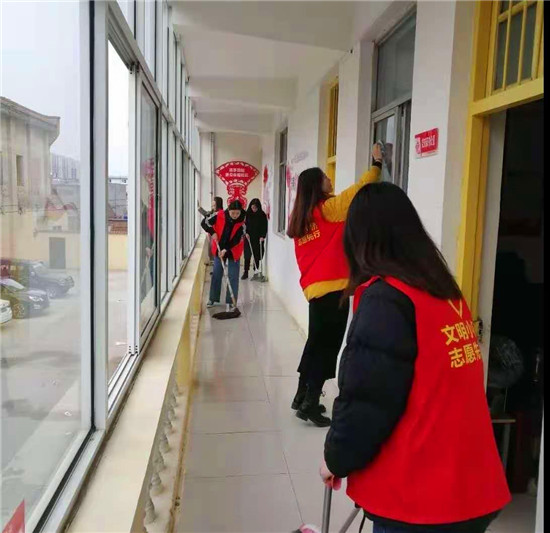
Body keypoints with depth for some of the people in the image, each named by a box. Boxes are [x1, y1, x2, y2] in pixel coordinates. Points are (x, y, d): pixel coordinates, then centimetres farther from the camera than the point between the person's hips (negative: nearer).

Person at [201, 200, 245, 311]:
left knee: (233, 277, -1)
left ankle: (230, 302, 7)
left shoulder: (243, 221, -18)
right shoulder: (220, 215, -16)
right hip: (219, 249, 2)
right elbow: (205, 222, -8)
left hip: (234, 251, -2)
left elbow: (238, 239, -19)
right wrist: (212, 233, -22)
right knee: (216, 274, 11)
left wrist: (226, 249, -25)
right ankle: (213, 299, 24)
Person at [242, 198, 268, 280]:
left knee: (257, 256, 2)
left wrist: (262, 236, -14)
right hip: (248, 238, 1)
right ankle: (246, 272, 6)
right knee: (247, 256, 1)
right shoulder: (247, 214, 1)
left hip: (258, 239, -1)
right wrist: (246, 233, -10)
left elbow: (264, 226, -3)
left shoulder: (262, 215, -2)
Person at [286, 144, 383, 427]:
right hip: (332, 288, -8)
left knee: (316, 343, 18)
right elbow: (357, 191, -7)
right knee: (327, 346, -1)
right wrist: (376, 164, 4)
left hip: (314, 287, 8)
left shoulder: (301, 217, 15)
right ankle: (310, 403, 1)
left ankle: (302, 396, 28)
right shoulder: (327, 208, -6)